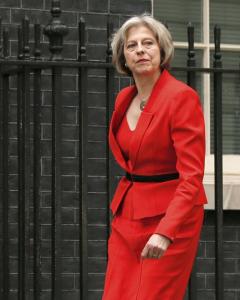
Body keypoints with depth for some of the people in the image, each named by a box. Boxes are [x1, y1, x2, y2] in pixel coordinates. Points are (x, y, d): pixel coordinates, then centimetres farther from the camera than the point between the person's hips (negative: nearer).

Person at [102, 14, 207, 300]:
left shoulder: (182, 97, -15)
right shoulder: (124, 99, 8)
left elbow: (192, 176, -22)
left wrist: (165, 232, -32)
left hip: (170, 216, -7)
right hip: (127, 215, 7)